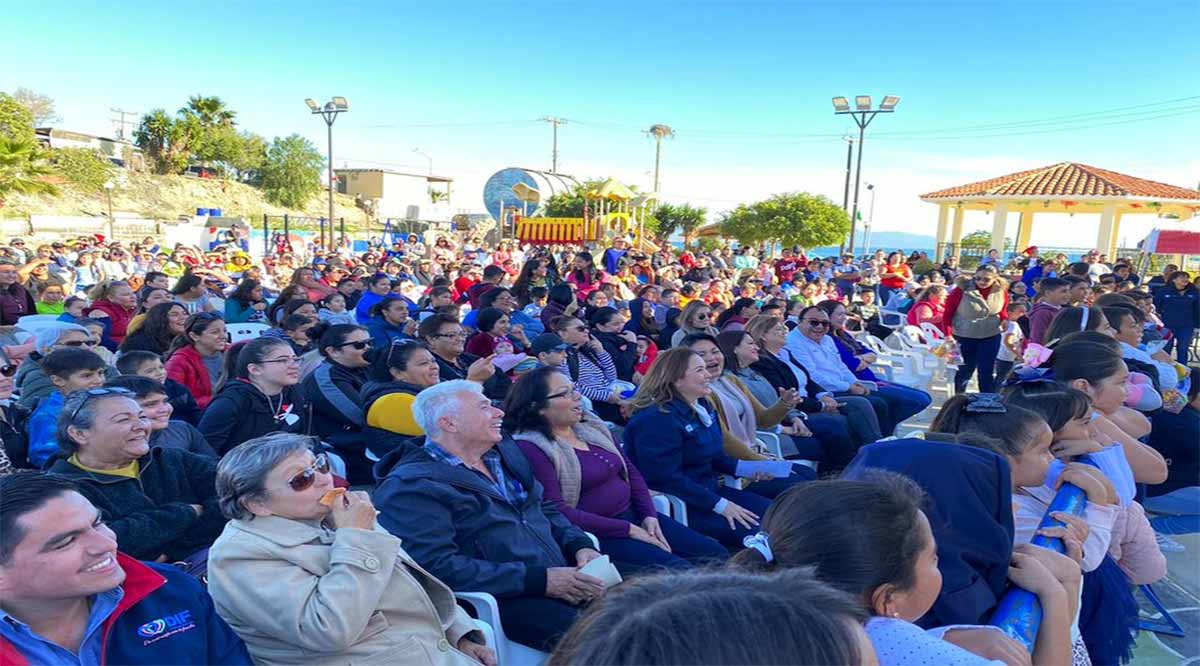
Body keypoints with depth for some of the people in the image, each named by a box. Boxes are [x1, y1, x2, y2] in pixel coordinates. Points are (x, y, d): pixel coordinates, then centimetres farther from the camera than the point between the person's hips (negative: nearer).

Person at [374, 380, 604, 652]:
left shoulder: (503, 452, 15)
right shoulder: (412, 486, -10)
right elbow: (438, 566, -20)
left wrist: (580, 545, 1)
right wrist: (539, 579, -21)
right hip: (503, 601, -8)